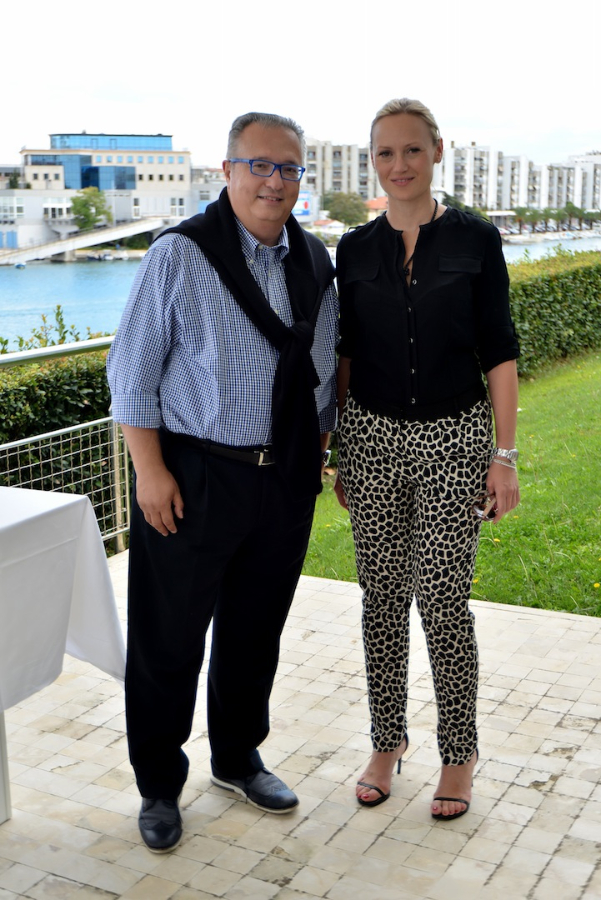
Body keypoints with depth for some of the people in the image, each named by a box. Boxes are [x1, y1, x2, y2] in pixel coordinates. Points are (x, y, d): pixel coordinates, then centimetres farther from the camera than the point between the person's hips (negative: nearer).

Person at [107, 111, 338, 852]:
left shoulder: (315, 262, 7)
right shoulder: (179, 255, -9)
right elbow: (132, 372, -9)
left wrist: (320, 452, 13)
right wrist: (150, 471, -13)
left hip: (287, 480, 5)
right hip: (194, 478, -5)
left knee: (255, 633, 18)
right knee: (168, 640, 6)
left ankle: (237, 759, 39)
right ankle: (159, 788, 26)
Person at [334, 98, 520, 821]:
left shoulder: (475, 240, -2)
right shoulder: (356, 249, 5)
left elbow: (498, 352, -2)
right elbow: (347, 354, 10)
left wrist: (504, 454, -6)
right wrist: (340, 452, 9)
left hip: (453, 437, -2)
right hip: (374, 437, 3)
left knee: (443, 601, -2)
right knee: (383, 597, 9)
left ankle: (459, 753, 18)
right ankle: (388, 740, 26)